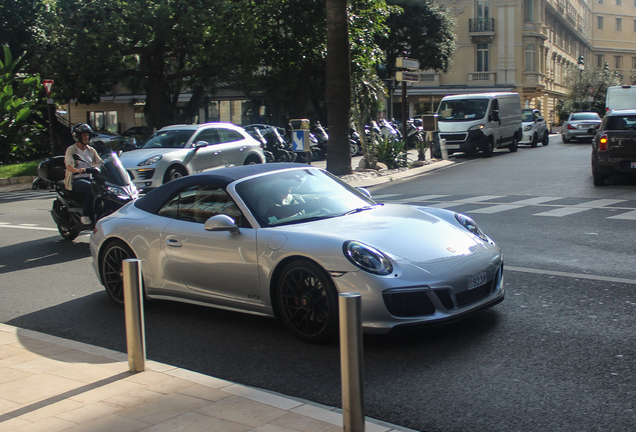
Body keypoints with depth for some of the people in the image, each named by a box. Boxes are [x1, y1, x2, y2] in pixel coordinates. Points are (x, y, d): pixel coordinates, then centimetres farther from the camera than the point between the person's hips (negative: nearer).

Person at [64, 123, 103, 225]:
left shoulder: (91, 150, 17)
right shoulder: (71, 150, -1)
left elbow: (100, 162, 9)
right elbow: (69, 166, -17)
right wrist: (78, 170, -38)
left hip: (88, 178, 5)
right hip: (75, 180, -5)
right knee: (91, 187, -36)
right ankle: (85, 216, -33)